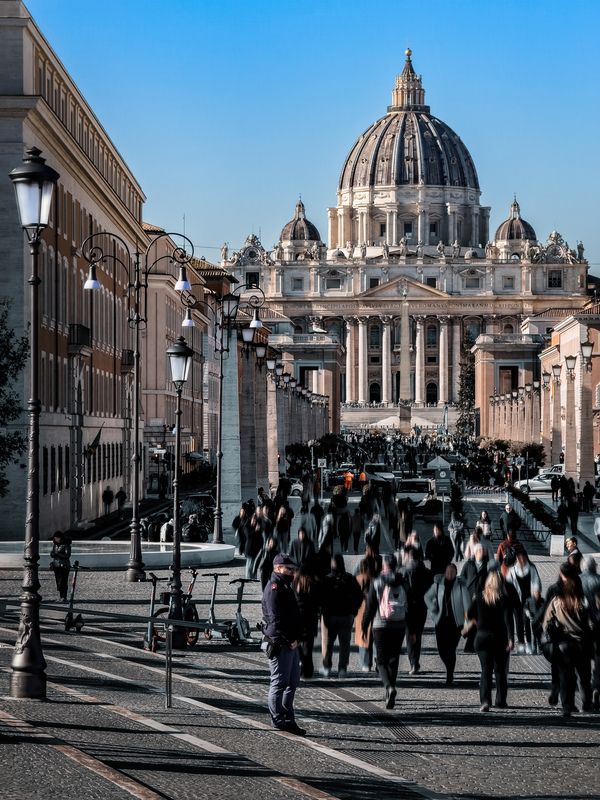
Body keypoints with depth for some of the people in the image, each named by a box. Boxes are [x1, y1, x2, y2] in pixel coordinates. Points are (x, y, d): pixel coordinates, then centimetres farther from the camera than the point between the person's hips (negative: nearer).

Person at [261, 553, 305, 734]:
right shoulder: (274, 588, -13)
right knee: (279, 682, -5)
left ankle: (288, 719, 22)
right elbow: (276, 619, -20)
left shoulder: (285, 587, 20)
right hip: (280, 644, -10)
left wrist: (297, 637, 10)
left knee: (292, 682, 15)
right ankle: (279, 720, 0)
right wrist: (290, 640, -19)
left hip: (291, 643, 10)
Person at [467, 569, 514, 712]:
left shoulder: (479, 597, -1)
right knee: (500, 670, 14)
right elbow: (508, 619, -16)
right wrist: (510, 638, -19)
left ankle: (485, 700, -19)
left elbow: (470, 615, 5)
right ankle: (500, 701, 18)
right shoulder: (504, 599, -8)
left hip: (482, 637, 1)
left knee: (486, 670, -1)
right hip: (500, 638, -1)